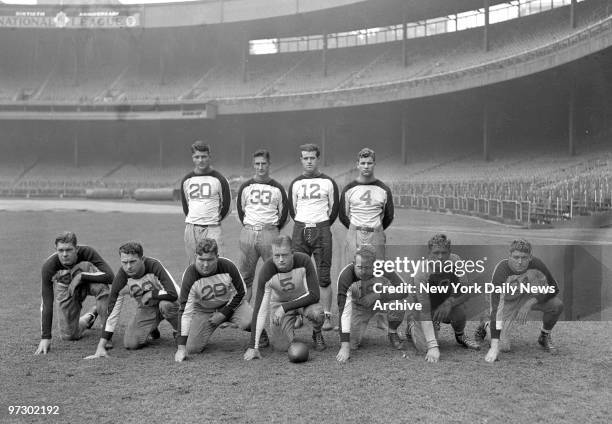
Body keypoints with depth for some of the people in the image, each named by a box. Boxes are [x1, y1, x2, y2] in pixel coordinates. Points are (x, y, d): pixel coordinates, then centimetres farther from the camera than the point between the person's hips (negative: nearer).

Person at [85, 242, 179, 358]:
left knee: (165, 304, -38)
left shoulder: (153, 265, -28)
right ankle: (151, 329, 15)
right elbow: (112, 311, -17)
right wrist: (101, 347, -22)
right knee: (130, 343, -18)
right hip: (145, 308, 3)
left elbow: (173, 294, -34)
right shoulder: (122, 277, -19)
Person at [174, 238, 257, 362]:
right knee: (192, 348, -14)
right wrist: (181, 347, -30)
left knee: (250, 322, -31)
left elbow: (239, 293, -6)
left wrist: (223, 314, -17)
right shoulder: (190, 274, -26)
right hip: (203, 310, 1)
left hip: (230, 304, 0)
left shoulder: (228, 267, -24)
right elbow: (185, 310, -26)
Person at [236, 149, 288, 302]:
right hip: (248, 232, 2)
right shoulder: (245, 187, 9)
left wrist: (274, 230, 8)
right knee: (245, 274, 3)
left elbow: (283, 212, 11)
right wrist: (247, 227, 12)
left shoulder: (277, 188, 4)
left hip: (269, 233, -2)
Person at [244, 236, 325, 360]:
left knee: (317, 313, -34)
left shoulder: (304, 261, -29)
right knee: (281, 346, -14)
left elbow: (314, 295, -28)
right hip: (279, 302, 1)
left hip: (304, 299, -1)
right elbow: (260, 310, -26)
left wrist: (285, 308, -35)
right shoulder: (267, 271, -27)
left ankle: (317, 335, 1)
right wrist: (253, 347, -30)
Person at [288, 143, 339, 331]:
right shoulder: (296, 183, 9)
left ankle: (327, 316, 3)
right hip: (300, 230, 2)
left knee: (324, 276, -2)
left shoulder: (328, 182, 4)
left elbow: (334, 208, 11)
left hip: (322, 230, -2)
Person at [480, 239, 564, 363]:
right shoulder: (501, 270, -35)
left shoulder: (536, 264, -27)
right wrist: (494, 345, -44)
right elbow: (496, 307, -38)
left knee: (556, 305, -23)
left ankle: (544, 337, 6)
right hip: (508, 301, -3)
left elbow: (553, 288, -13)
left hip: (531, 297, 3)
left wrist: (529, 303, -28)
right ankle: (486, 326, 21)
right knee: (503, 347, -13)